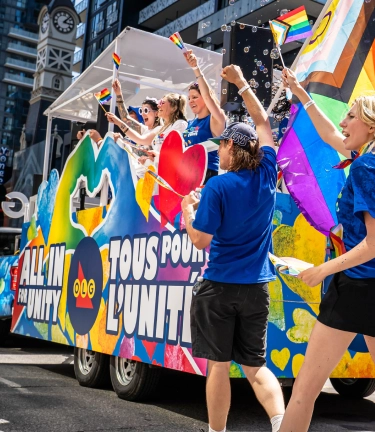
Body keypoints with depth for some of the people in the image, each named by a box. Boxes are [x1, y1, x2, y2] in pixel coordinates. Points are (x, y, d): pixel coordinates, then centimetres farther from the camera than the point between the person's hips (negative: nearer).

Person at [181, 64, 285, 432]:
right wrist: (242, 84, 22)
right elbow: (263, 122, 14)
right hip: (255, 287, 5)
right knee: (256, 364, 14)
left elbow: (201, 241, -13)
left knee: (218, 365, 8)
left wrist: (187, 209, 4)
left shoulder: (218, 186, -14)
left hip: (220, 286, -4)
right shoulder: (266, 174, 0)